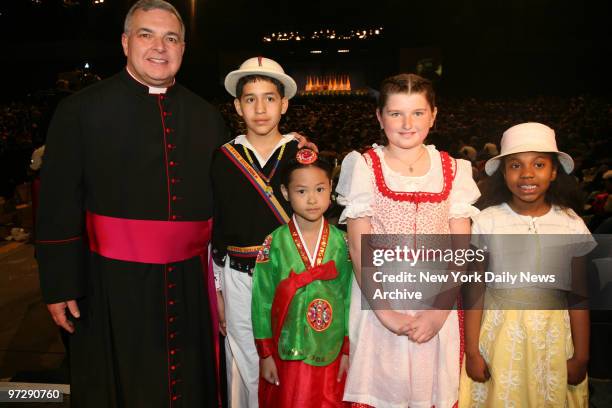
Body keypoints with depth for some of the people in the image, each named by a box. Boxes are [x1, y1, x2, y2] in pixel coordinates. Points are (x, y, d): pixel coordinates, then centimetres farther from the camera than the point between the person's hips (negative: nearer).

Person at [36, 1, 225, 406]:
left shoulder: (207, 116, 6)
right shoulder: (82, 109, -3)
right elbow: (58, 207, -4)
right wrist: (60, 286, -6)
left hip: (190, 284, 3)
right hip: (113, 285, -2)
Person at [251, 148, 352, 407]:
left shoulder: (342, 242, -5)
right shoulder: (274, 243, -9)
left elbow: (349, 296, -1)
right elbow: (262, 300, -5)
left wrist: (347, 350, 0)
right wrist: (265, 354, -3)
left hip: (331, 355, 1)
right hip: (287, 354, -1)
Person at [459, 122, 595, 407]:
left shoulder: (572, 225, -3)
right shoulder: (486, 221, -9)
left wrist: (581, 356, 4)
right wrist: (472, 352, -4)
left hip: (553, 335, 2)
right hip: (499, 335, -1)